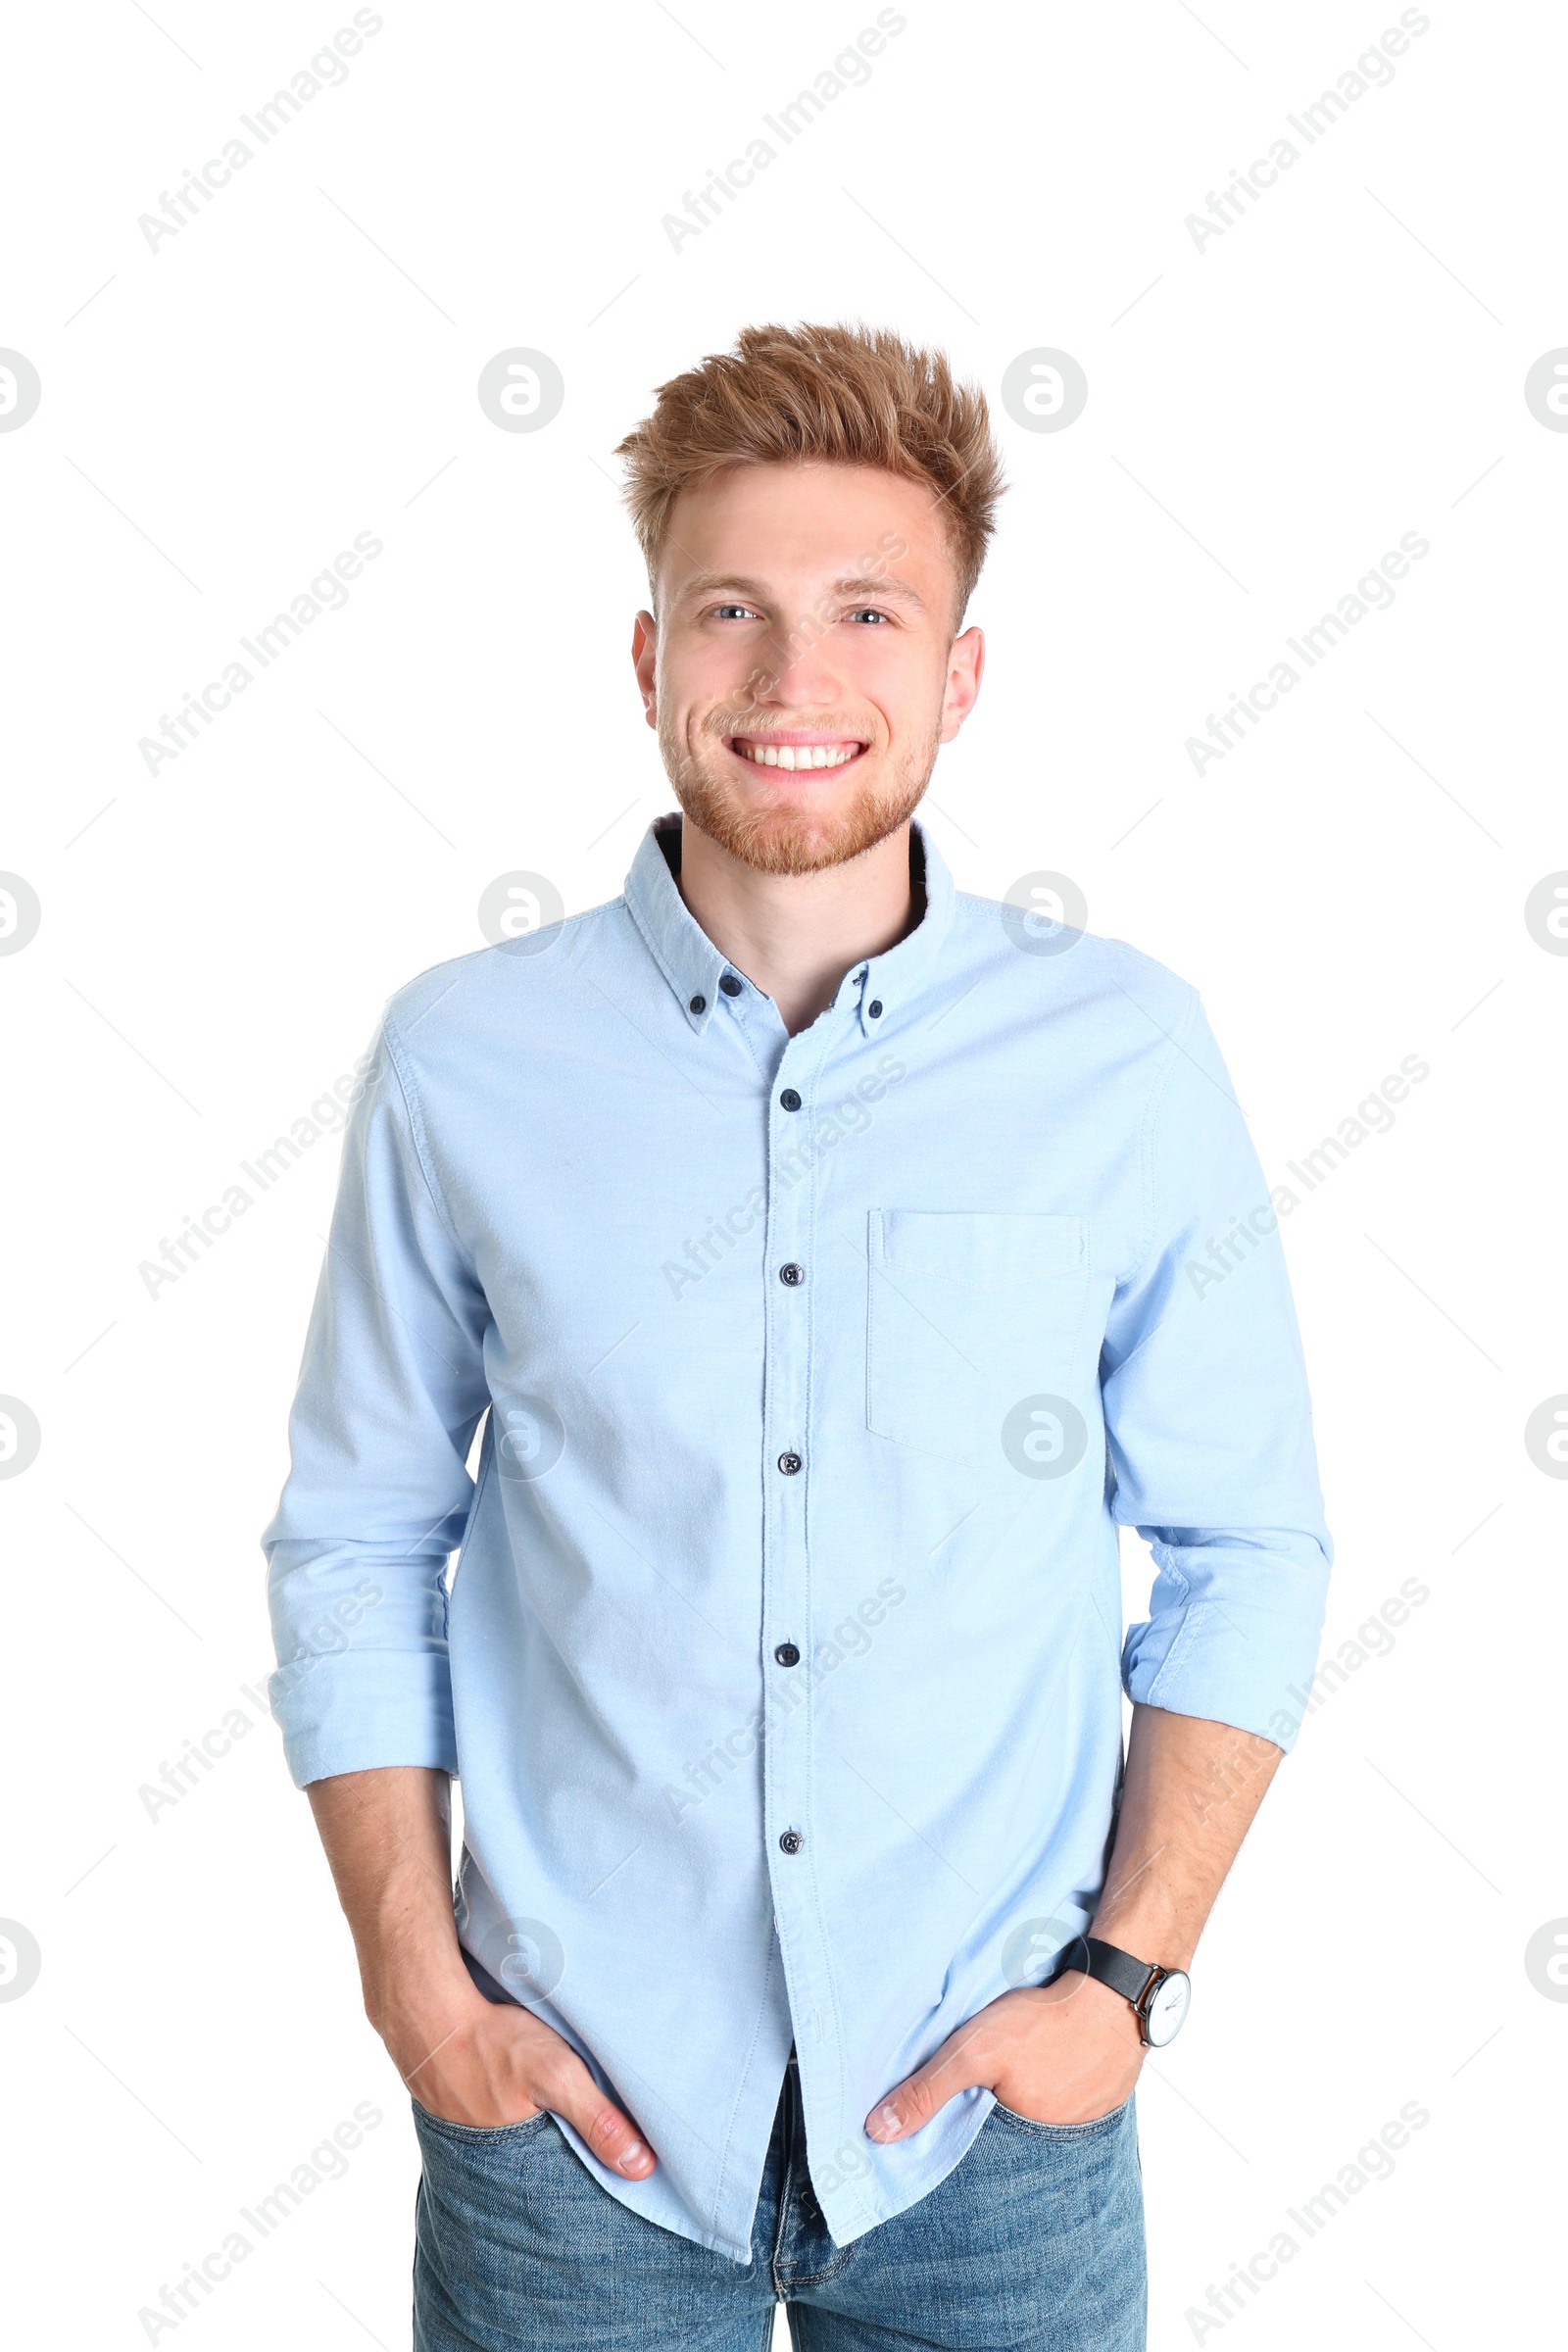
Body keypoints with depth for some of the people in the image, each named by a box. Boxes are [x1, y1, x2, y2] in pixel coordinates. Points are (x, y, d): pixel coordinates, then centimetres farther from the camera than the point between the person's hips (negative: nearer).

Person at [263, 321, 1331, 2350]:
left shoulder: (1126, 1056, -6)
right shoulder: (464, 1060, -6)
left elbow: (1245, 1551, 1)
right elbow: (355, 1551, 1)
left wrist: (1131, 1971, -5)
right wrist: (420, 1993, -3)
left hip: (992, 2111, 0)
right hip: (574, 2105, 0)